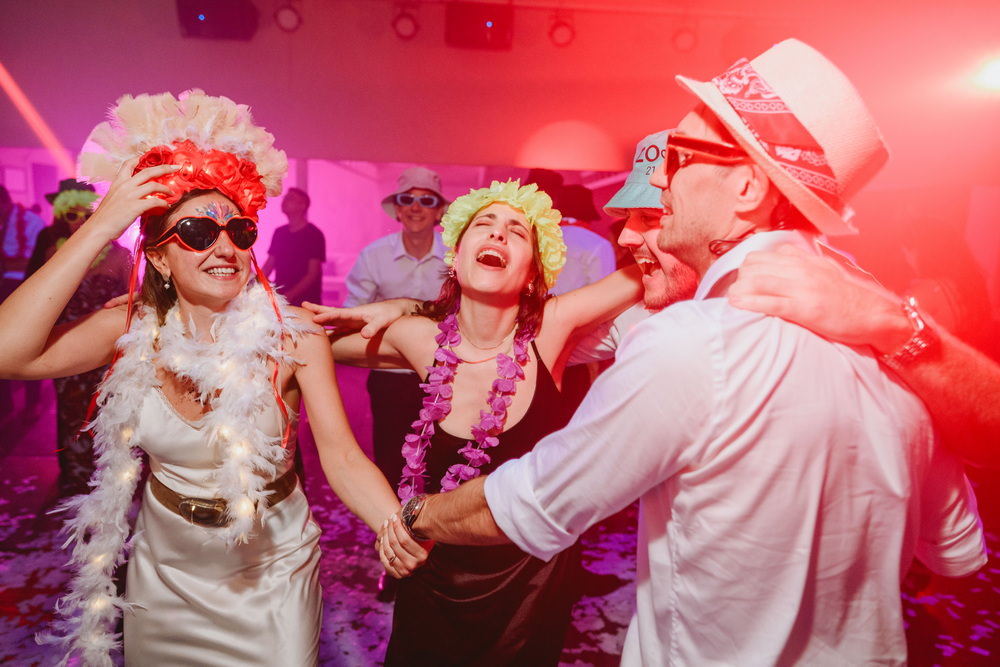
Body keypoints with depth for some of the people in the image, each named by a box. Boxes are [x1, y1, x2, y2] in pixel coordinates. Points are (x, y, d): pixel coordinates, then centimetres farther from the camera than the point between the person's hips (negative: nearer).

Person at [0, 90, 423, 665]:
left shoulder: (294, 335, -21)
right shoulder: (136, 330, -14)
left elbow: (342, 456, -24)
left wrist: (398, 528, -42)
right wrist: (100, 228, -31)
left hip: (273, 572, -2)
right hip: (164, 569, 3)